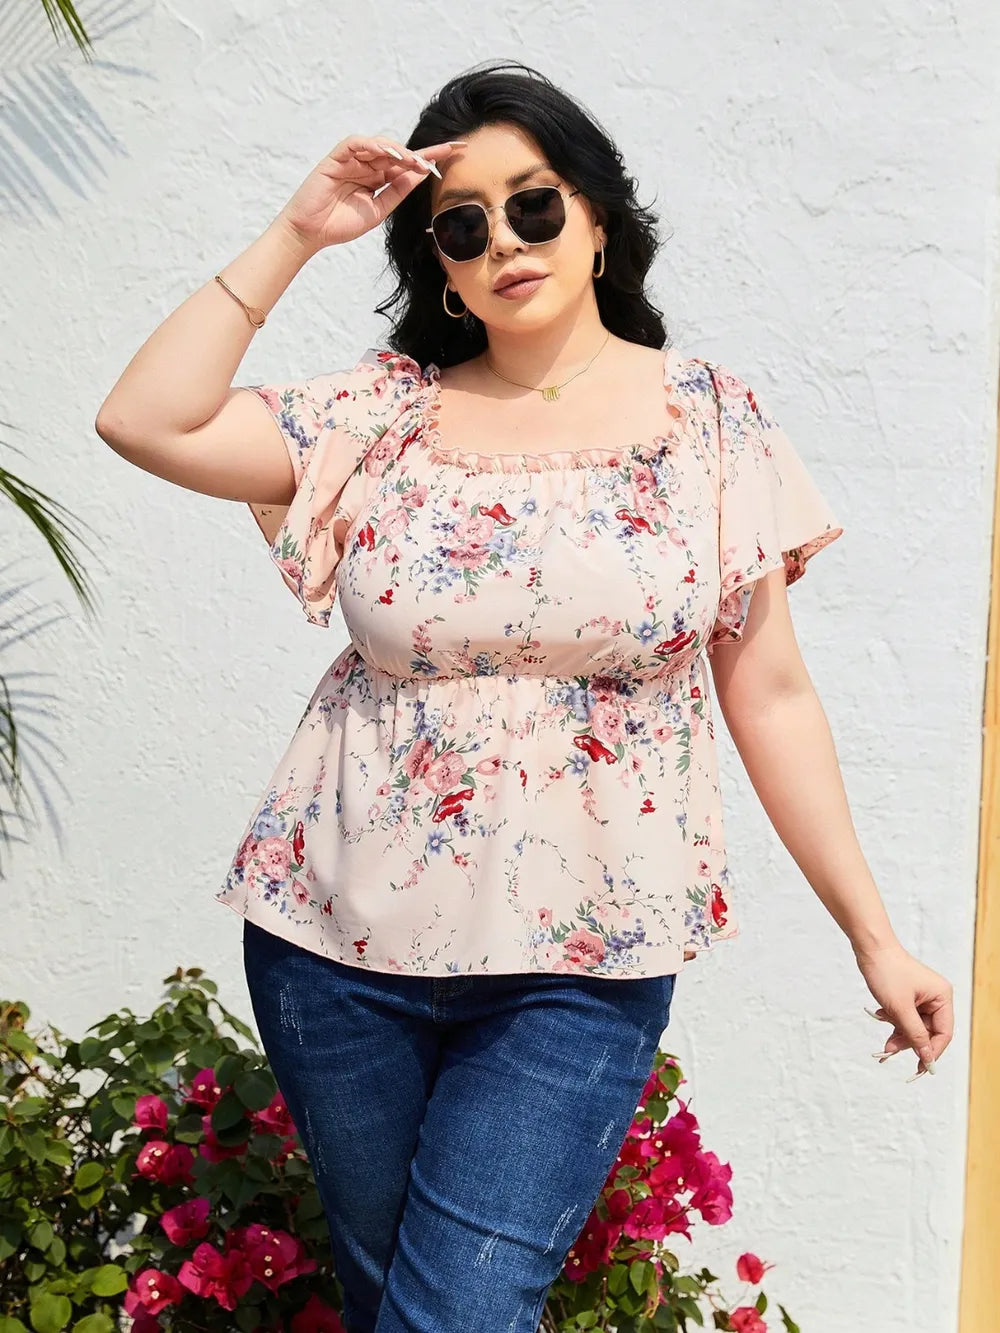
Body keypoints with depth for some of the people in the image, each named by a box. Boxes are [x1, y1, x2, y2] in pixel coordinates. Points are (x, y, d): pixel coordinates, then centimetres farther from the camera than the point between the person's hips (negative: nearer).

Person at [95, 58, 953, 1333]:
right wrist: (294, 234, -5)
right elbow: (144, 421, -6)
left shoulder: (709, 418, 0)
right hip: (338, 940, 3)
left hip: (579, 965, -2)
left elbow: (770, 694, 1)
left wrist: (873, 933, 0)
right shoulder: (381, 412, 3)